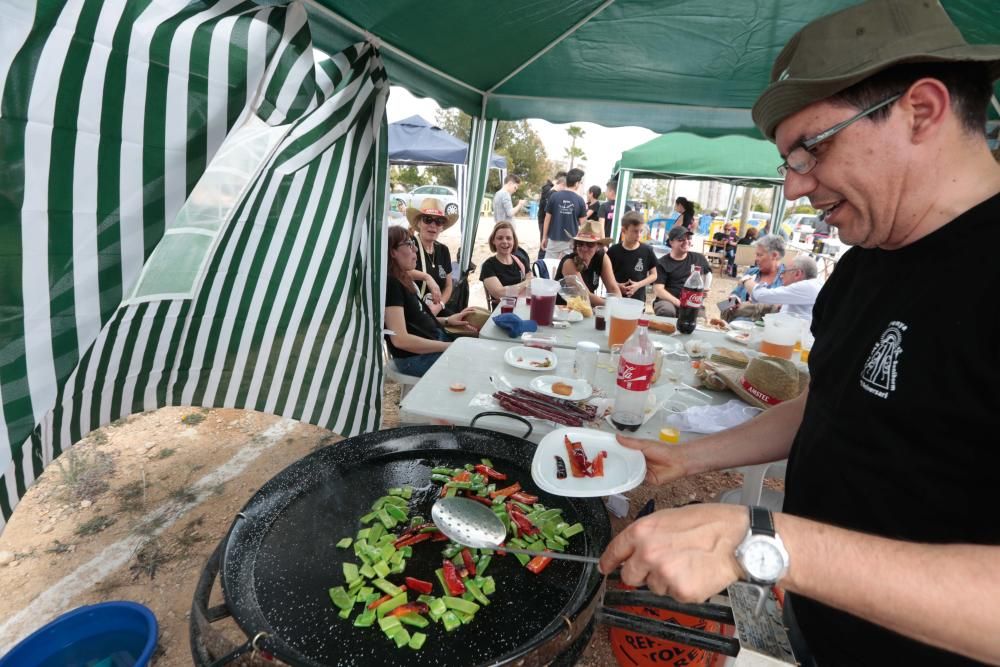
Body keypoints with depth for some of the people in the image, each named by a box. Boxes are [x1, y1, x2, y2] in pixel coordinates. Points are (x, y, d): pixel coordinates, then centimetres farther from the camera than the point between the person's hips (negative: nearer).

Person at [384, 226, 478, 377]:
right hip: (416, 357, -10)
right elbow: (400, 339, -25)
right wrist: (449, 347, -20)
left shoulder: (400, 281, 12)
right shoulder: (390, 283, -18)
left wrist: (447, 321, 5)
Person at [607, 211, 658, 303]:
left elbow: (654, 275, 5)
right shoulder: (613, 251, -4)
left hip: (638, 301, 1)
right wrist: (616, 285, -15)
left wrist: (638, 285, -11)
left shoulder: (647, 251, -2)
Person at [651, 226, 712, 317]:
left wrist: (706, 289, 17)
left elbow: (708, 273, 34)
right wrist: (678, 302, -23)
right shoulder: (663, 263, -1)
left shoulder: (698, 258, 12)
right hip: (668, 301, -3)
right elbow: (658, 290, -11)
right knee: (667, 311, -36)